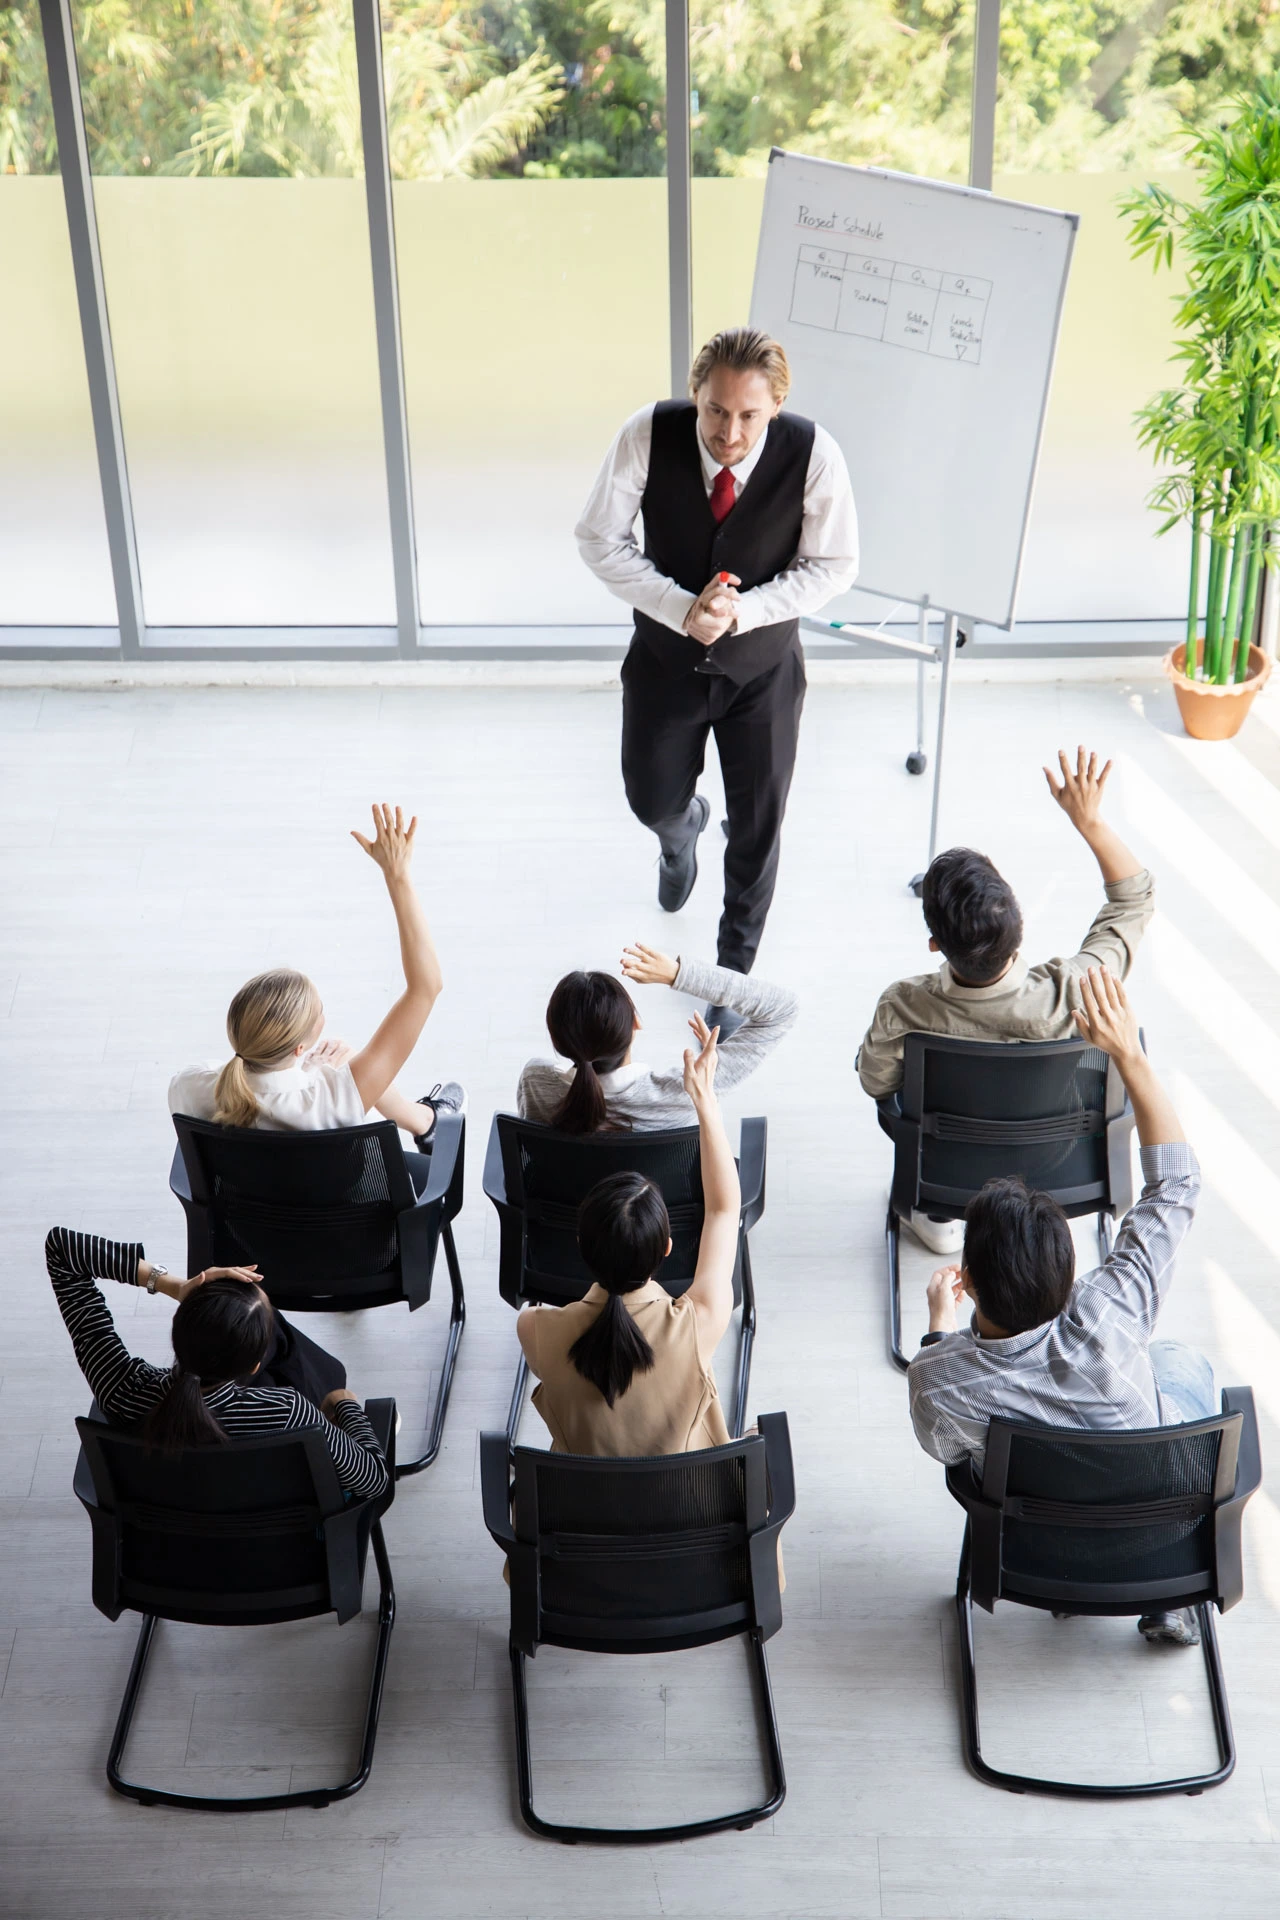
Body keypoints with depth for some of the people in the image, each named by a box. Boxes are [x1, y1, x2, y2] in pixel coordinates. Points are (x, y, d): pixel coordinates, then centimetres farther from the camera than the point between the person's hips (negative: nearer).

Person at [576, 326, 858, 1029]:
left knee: (757, 826, 9)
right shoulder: (649, 435, -23)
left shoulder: (813, 454, -25)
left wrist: (743, 610, -27)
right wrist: (681, 607, -25)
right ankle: (683, 826, 59)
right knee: (652, 800, 17)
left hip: (763, 667, -1)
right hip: (665, 658, 1)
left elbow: (833, 566, -13)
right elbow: (599, 538, -13)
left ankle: (734, 970, 35)